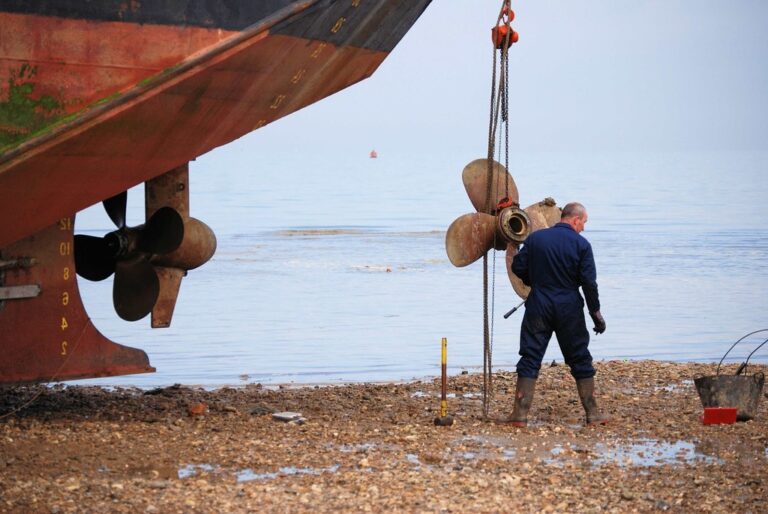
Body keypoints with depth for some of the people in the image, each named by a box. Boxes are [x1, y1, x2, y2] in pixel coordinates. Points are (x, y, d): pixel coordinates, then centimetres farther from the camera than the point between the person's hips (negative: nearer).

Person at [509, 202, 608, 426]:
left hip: (538, 307, 1)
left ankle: (520, 413, -2)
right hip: (569, 310, -1)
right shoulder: (581, 245, -5)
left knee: (530, 359, 4)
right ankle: (592, 412, 13)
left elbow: (518, 267, 4)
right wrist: (596, 313, 0)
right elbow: (589, 282, -7)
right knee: (580, 360, 10)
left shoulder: (535, 238, 2)